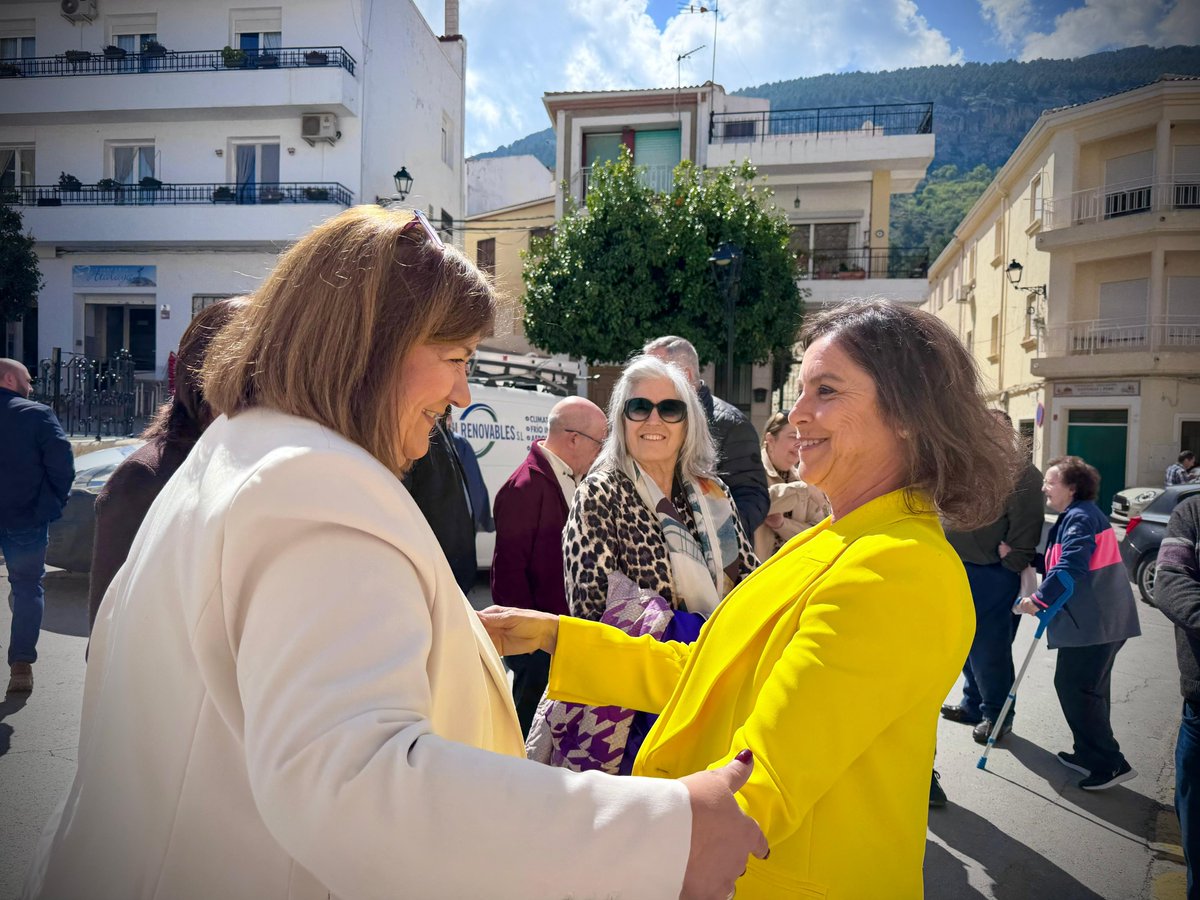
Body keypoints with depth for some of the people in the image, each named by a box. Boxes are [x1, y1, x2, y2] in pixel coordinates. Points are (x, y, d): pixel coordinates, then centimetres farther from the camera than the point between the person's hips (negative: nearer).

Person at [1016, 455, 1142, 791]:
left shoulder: (1081, 517, -17)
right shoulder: (1076, 515, 15)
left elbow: (1071, 567, -26)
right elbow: (1057, 561, 16)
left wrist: (1039, 599, -20)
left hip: (1095, 621, -11)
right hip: (1099, 618, 11)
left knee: (1074, 687, -4)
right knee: (1087, 688, 18)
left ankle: (1111, 763, 2)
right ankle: (1091, 754, 29)